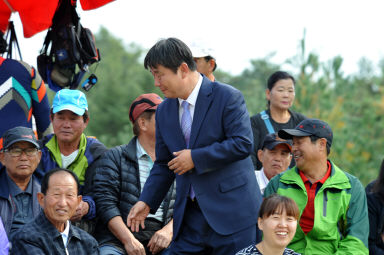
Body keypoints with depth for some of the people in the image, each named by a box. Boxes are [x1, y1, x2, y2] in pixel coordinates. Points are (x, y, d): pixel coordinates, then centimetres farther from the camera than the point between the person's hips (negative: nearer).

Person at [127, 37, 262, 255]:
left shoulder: (227, 97, -8)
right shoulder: (164, 111, 13)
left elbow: (243, 143, -17)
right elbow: (164, 164, 18)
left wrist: (195, 158, -15)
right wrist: (147, 202, 5)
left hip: (232, 210, -6)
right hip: (190, 215, 6)